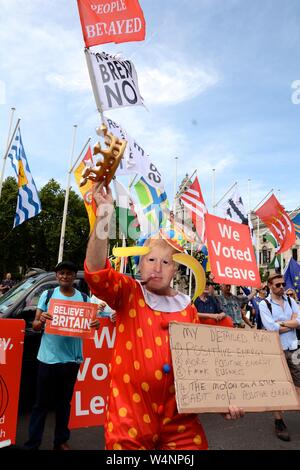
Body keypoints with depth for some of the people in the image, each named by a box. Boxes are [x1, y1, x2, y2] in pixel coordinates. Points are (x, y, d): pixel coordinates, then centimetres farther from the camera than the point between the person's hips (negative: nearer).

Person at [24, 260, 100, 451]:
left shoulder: (84, 298, 2)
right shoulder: (47, 295, 0)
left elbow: (87, 325, 6)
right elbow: (35, 326, 1)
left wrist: (95, 325, -17)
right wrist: (41, 320, -21)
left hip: (71, 359, 2)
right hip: (48, 357, -1)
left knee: (64, 402, 17)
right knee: (42, 402, 9)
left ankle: (61, 441, 32)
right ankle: (33, 443, 24)